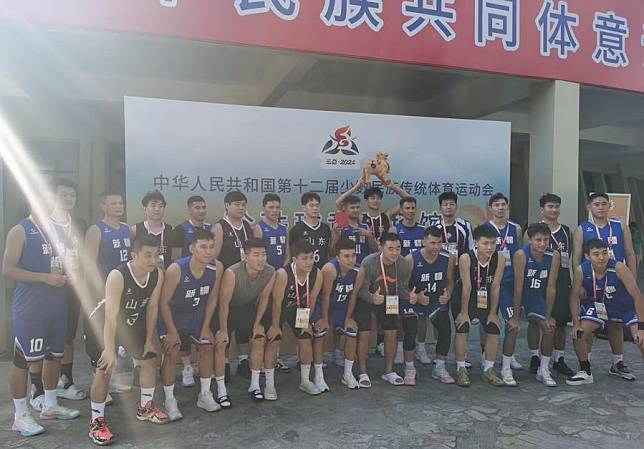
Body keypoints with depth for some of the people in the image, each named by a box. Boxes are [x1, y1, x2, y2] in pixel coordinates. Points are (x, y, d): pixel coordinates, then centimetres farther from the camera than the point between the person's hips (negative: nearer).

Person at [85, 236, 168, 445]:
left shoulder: (158, 274, -18)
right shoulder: (117, 276, -35)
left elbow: (152, 307, -6)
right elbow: (110, 316, -38)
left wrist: (149, 339, -1)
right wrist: (110, 350, -41)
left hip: (133, 322, 6)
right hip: (103, 324, -6)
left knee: (149, 360, 11)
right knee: (105, 369, -14)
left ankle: (145, 408, 32)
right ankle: (96, 422, 5)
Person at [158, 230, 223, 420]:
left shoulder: (217, 268, -21)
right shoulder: (176, 270, -34)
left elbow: (212, 298, -6)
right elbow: (163, 302, -23)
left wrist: (205, 327, -2)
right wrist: (172, 331, -17)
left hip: (196, 315, 5)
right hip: (171, 314, -4)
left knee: (208, 347, 5)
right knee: (171, 352, -14)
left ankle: (205, 396, 22)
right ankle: (170, 400, 5)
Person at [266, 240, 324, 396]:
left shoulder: (317, 274, -23)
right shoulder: (282, 274, -36)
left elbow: (312, 299, -7)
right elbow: (277, 302, -25)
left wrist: (306, 321, 2)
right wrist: (275, 326, -15)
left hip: (299, 310, 4)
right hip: (279, 310, -4)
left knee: (306, 341, 4)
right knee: (273, 342, -6)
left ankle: (305, 381, 22)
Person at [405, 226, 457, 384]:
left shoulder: (449, 258, -8)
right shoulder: (411, 259, -17)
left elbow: (450, 280, 9)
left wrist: (448, 294, -10)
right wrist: (415, 296, -23)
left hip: (438, 301, 3)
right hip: (414, 301, -2)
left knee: (446, 329, -12)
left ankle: (439, 369, 10)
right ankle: (410, 369, 8)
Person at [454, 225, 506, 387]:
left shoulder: (500, 259, -17)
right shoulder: (466, 258, -25)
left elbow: (496, 287, -12)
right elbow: (466, 287, -21)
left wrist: (493, 312, -7)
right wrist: (464, 312, -15)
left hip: (488, 301, 4)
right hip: (467, 300, -3)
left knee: (494, 332, 2)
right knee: (462, 331, -10)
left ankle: (488, 370, 19)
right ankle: (461, 369, 5)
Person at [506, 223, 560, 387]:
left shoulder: (554, 256, -18)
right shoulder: (521, 254, -29)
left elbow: (551, 288, -13)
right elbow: (518, 287, -26)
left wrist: (548, 316, -10)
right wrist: (515, 316, -22)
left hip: (537, 295, 4)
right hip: (517, 294, -4)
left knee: (550, 328, -3)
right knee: (513, 328, -18)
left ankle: (543, 370, 16)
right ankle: (506, 369, -3)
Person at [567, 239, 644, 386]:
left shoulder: (618, 267, -32)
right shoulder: (581, 270, -24)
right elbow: (575, 296, -9)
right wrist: (576, 323, -13)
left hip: (626, 306, -2)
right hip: (599, 305, 2)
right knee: (578, 334, -9)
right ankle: (585, 373, 13)